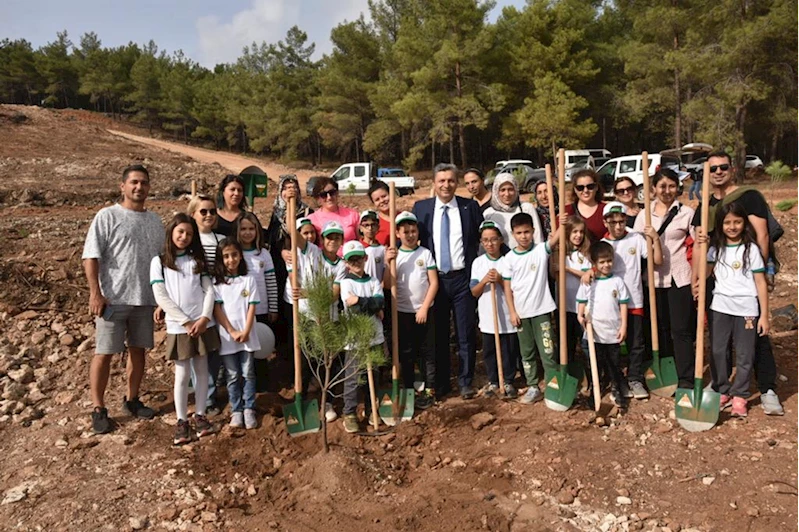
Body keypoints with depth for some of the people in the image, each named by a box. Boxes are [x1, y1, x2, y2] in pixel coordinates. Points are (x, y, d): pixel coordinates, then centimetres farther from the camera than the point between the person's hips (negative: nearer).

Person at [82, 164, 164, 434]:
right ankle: (99, 409, 14)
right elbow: (91, 257, -8)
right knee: (104, 352, 2)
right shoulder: (107, 216, -5)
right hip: (113, 298, -5)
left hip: (145, 298, 5)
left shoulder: (155, 221, 11)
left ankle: (132, 400, 28)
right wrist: (95, 293, -15)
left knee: (138, 349, 13)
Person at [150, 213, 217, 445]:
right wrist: (186, 322, -11)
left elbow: (209, 290, 4)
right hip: (178, 327, -2)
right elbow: (161, 297, -5)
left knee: (202, 371, 8)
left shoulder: (198, 260, 10)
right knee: (182, 375, 1)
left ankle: (200, 415, 19)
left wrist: (204, 318, -10)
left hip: (203, 325, 3)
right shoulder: (159, 262, 2)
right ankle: (181, 420, 12)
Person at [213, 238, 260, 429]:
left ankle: (249, 409, 13)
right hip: (226, 336, 0)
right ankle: (236, 411, 14)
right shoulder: (216, 282, 2)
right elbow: (216, 309, -3)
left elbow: (252, 307, 0)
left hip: (247, 336, 0)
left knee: (248, 374, 5)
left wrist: (246, 331, -11)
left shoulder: (249, 280, 5)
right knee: (233, 376, 6)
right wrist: (232, 331, -11)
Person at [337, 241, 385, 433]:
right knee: (352, 378, 0)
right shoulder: (346, 282, -1)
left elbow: (380, 310, -6)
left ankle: (372, 411, 26)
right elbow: (352, 302, -17)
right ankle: (349, 415, 11)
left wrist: (362, 303, -13)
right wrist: (372, 303, -11)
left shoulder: (374, 282, 8)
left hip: (375, 336, 4)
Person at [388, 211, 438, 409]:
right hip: (402, 312, 1)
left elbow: (434, 283, -3)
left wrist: (424, 308, -9)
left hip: (425, 312, -1)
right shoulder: (394, 255, 1)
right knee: (406, 354, 9)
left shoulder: (425, 253, -1)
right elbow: (388, 284, -9)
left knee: (427, 352, 6)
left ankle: (429, 390, 16)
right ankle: (408, 390, 21)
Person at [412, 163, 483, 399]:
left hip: (462, 278, -1)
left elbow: (482, 238, 5)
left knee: (465, 333, 6)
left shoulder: (470, 206, 2)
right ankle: (440, 383, 22)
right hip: (434, 279, 1)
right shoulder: (421, 207, 4)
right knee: (438, 334, 9)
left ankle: (466, 382, 20)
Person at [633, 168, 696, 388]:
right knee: (661, 328, 12)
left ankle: (686, 379, 7)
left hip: (680, 278, -3)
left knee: (681, 330, -1)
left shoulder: (686, 213, 1)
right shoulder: (644, 215, 8)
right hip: (654, 279, 3)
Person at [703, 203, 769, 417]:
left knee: (744, 355, 5)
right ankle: (721, 392, 21)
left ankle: (739, 396, 17)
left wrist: (764, 315, -5)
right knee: (718, 351, 7)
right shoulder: (716, 249, 7)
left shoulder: (751, 249, -2)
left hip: (746, 309, -3)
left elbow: (761, 283, -2)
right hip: (721, 307, 3)